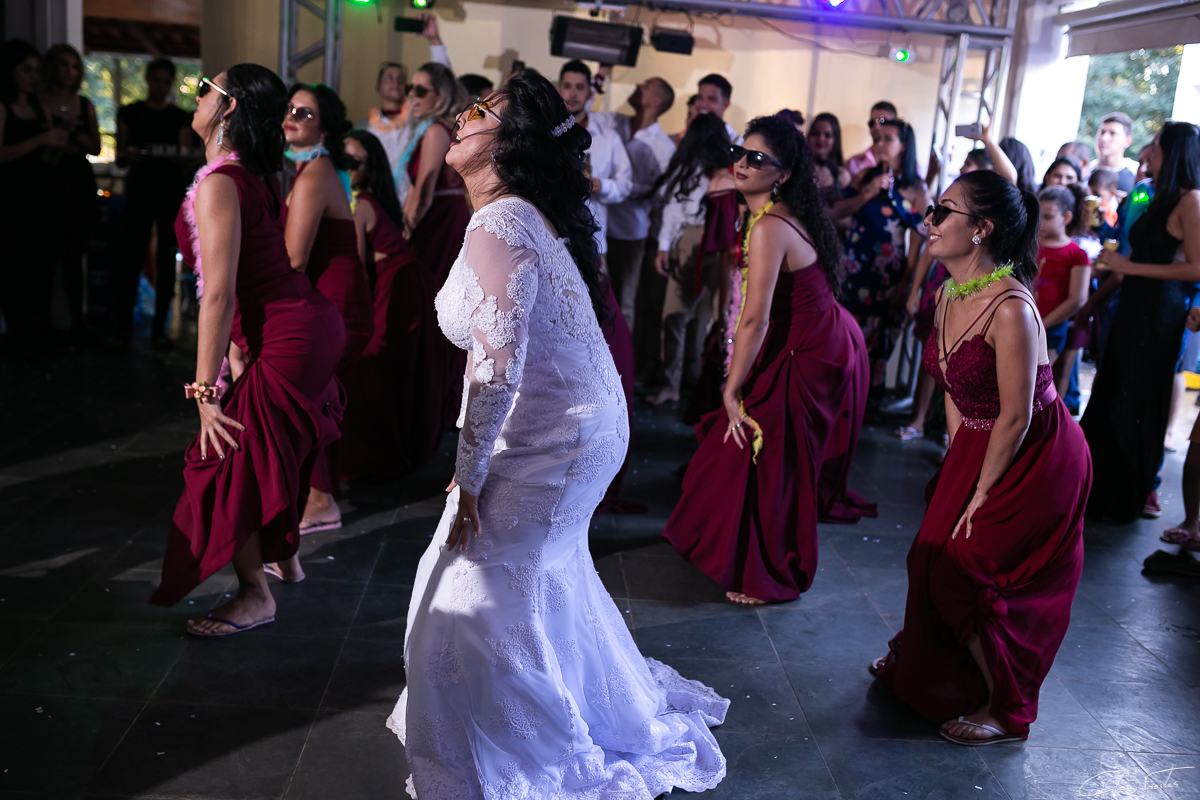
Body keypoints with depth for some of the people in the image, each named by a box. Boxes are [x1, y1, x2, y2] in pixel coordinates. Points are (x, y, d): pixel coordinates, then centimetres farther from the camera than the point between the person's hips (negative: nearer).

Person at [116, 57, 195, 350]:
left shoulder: (181, 118, 10)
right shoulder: (129, 113, 8)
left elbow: (185, 158, 4)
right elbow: (119, 159, 5)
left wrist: (179, 157, -19)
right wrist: (128, 155, -18)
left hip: (172, 189, 1)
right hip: (139, 188, -1)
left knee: (167, 259, 0)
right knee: (132, 257, -7)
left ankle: (159, 328, 5)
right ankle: (122, 325, 1)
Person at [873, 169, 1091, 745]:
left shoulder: (1010, 309, -28)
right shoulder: (949, 295, -1)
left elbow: (1016, 419, -24)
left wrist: (981, 493, -15)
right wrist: (957, 467, 9)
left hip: (1037, 460, -8)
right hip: (977, 447, 8)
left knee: (967, 568, -3)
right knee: (935, 556, 13)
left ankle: (1004, 711, 19)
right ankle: (920, 663, 40)